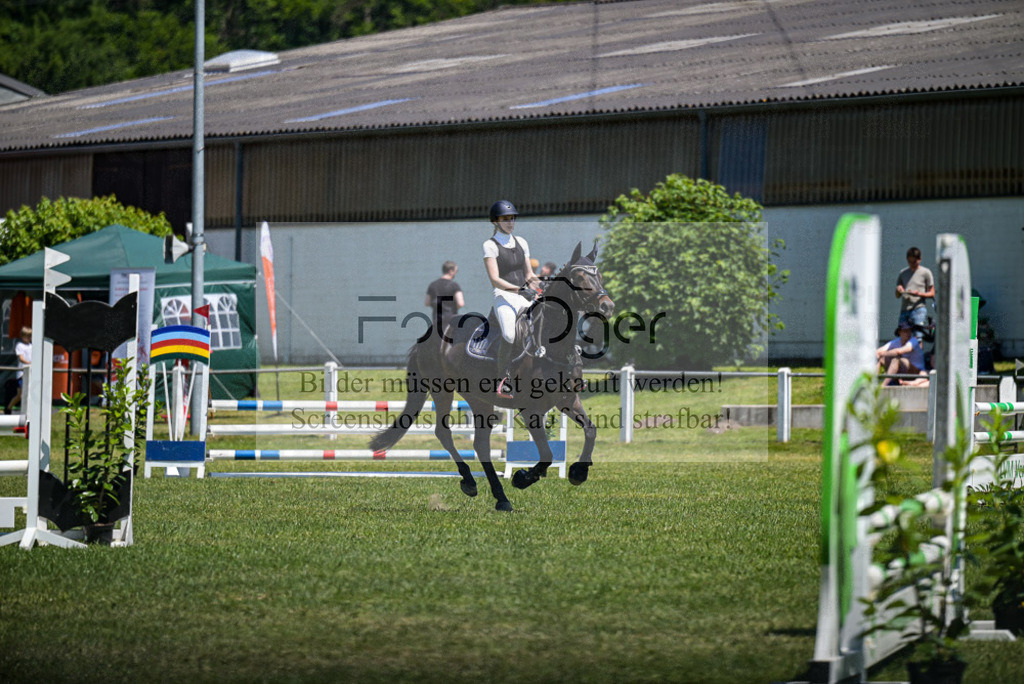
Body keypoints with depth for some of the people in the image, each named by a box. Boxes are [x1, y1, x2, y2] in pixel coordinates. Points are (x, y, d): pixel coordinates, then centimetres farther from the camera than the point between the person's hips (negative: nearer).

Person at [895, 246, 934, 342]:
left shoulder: (926, 273, 5)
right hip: (904, 310, 5)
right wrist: (899, 290, -2)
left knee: (918, 337, -16)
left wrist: (919, 294, -15)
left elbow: (932, 294, 3)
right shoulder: (902, 273, 18)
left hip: (919, 308, -5)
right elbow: (897, 295, 21)